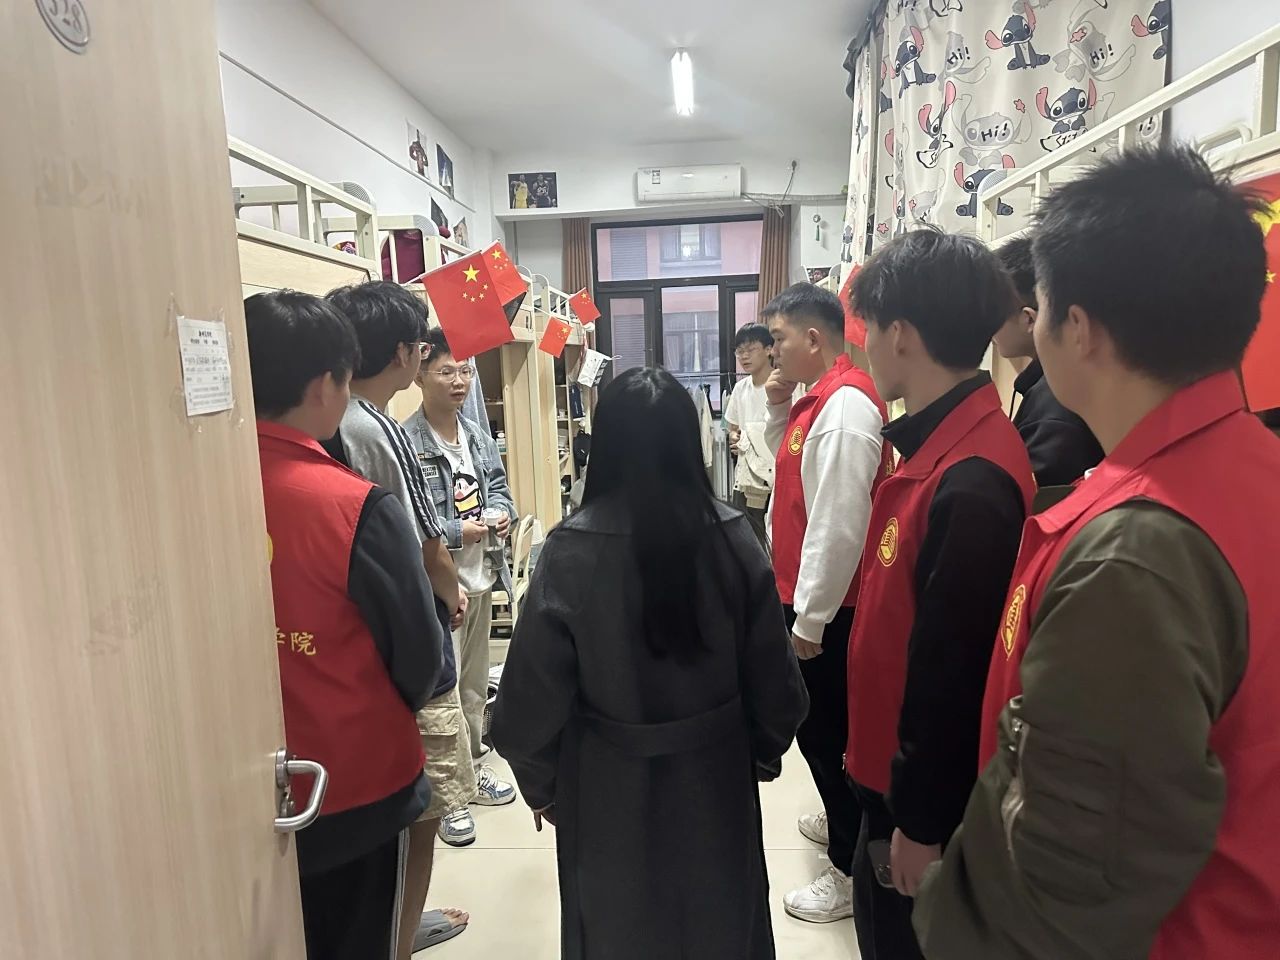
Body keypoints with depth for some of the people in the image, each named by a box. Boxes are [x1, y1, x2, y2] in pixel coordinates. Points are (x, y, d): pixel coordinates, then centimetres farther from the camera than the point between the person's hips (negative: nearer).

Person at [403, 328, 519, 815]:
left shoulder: (479, 435, 8)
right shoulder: (405, 441, -16)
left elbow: (498, 486, 17)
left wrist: (502, 512, -3)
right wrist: (456, 532, -21)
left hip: (480, 574, 8)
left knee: (474, 679, 20)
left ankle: (471, 765, 37)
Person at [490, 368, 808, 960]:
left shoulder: (572, 550, -20)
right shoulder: (729, 536, -14)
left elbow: (534, 690, -13)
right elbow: (774, 675, -6)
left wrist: (539, 781, 6)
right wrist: (764, 750, 13)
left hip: (611, 784, -1)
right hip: (716, 773, 2)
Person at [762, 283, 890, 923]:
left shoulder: (845, 406, -23)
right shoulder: (818, 398, 7)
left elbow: (838, 527, -26)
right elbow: (796, 470, 20)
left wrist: (809, 620, -20)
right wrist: (779, 412, 4)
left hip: (827, 607, -9)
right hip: (809, 597, 9)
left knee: (824, 730, 4)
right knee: (818, 725, 23)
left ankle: (851, 869, 22)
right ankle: (842, 821, 44)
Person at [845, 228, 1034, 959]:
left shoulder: (970, 484, -29)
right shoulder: (940, 444, 2)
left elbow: (956, 668, -25)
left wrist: (924, 821, -15)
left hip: (927, 796, -8)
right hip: (897, 772, 8)